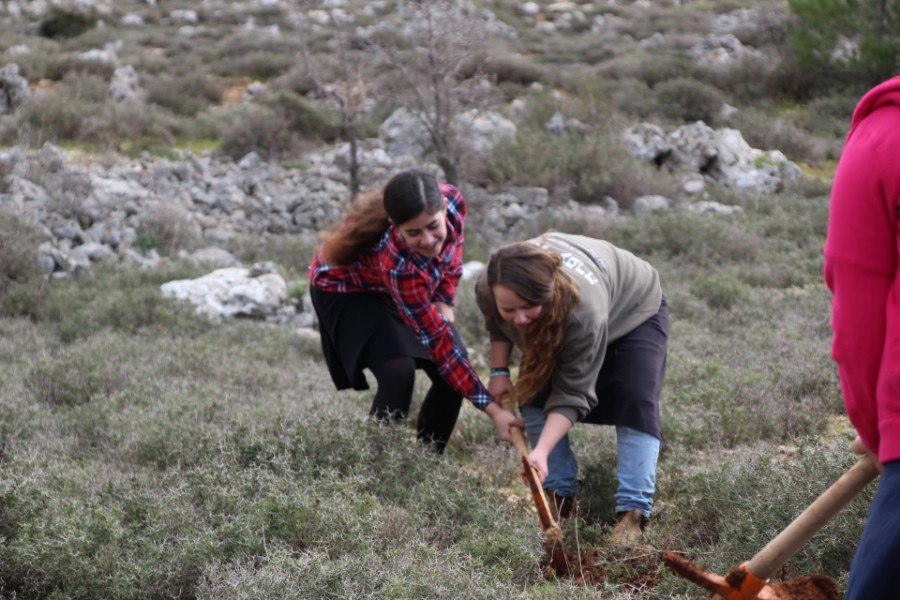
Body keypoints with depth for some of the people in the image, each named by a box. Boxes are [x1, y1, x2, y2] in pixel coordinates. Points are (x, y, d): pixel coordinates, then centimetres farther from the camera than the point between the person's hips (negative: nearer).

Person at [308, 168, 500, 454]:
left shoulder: (453, 202, -30)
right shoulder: (397, 261, -44)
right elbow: (437, 339, -37)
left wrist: (444, 299, -7)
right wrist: (491, 407, -37)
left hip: (415, 287, 6)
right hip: (347, 289, -6)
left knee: (454, 373, -7)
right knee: (398, 374, -27)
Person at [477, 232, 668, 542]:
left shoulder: (585, 311, -48)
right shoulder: (488, 289, -33)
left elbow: (573, 395, -41)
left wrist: (541, 452, -51)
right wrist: (499, 372, -12)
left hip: (635, 310, -5)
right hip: (557, 320, 5)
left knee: (637, 401, -24)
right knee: (532, 390, -12)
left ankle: (633, 512, -26)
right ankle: (560, 497, -4)